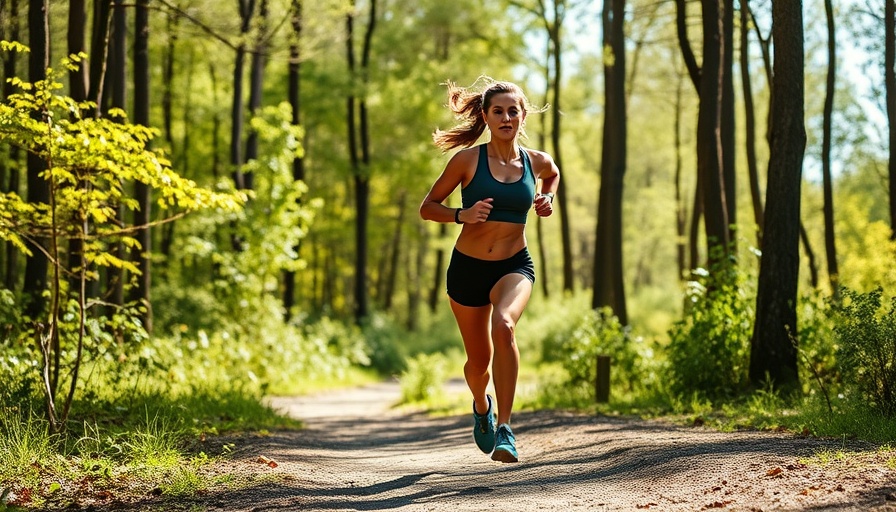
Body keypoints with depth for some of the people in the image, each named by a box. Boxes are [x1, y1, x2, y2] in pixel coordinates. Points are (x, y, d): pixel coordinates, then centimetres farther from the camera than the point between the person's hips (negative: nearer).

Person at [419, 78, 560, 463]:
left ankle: (504, 429, -30)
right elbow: (428, 207, -2)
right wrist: (462, 215, -19)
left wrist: (547, 199, 6)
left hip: (515, 265, 0)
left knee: (503, 325, -32)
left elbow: (553, 174, 26)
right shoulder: (468, 159, -9)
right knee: (479, 359, 12)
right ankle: (482, 406, 49)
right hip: (468, 267, 0)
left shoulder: (537, 162, 0)